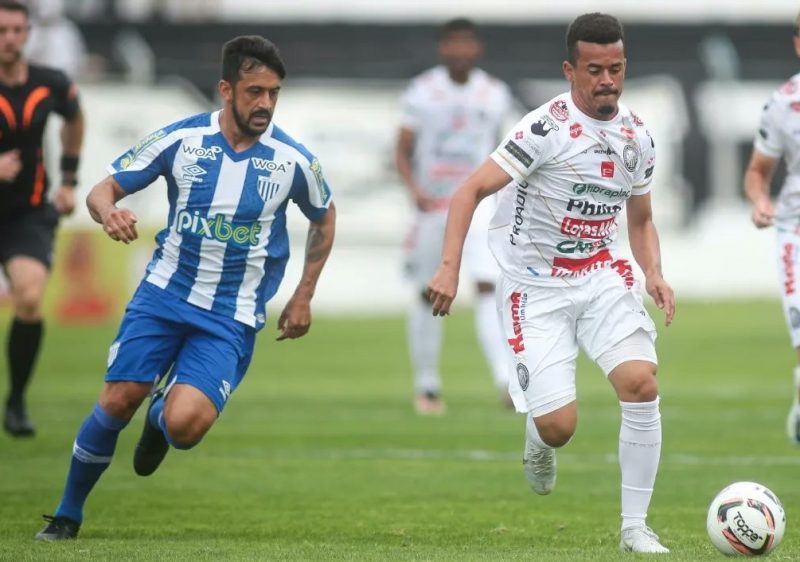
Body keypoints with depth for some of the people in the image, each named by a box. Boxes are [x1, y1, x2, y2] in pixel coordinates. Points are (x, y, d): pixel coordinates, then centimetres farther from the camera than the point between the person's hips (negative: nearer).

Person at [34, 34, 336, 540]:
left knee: (184, 425, -21)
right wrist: (108, 211, -26)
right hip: (164, 292, 1)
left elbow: (324, 219, 14)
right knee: (118, 402, -9)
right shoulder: (181, 139, -7)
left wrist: (303, 298, 12)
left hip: (232, 317, -1)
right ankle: (68, 514, 14)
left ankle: (162, 417, 19)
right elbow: (104, 189, -1)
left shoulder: (293, 160, -6)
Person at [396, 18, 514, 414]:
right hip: (433, 203, 0)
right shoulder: (422, 92, -3)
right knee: (428, 294, 8)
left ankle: (505, 378, -25)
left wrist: (502, 198, 15)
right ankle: (426, 385, 22)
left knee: (489, 288, -17)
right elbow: (403, 153, -2)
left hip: (479, 202, 0)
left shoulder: (495, 95, 4)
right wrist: (416, 191, -18)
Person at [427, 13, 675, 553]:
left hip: (603, 276, 5)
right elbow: (472, 190, -18)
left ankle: (635, 526, -6)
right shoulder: (547, 128, -17)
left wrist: (655, 274, -2)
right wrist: (449, 267, -29)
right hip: (537, 287, -4)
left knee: (642, 384, -19)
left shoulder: (637, 135, 3)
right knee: (558, 426, -12)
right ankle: (538, 443, 30)